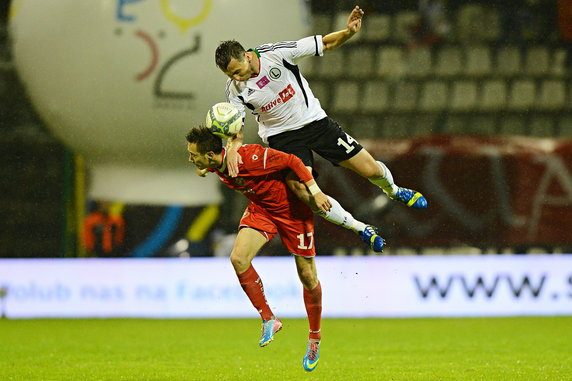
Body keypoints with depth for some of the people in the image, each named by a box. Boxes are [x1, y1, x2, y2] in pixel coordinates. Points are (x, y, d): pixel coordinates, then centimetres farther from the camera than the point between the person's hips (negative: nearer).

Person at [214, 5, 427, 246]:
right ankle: (360, 228, -1)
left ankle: (394, 191, 38)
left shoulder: (276, 54, -21)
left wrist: (348, 33, -34)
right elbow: (236, 127, -7)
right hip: (282, 137, 0)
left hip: (315, 121, 0)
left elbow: (326, 44, -15)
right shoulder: (235, 89, -14)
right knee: (305, 193, -23)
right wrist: (232, 147, -30)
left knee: (371, 170, 0)